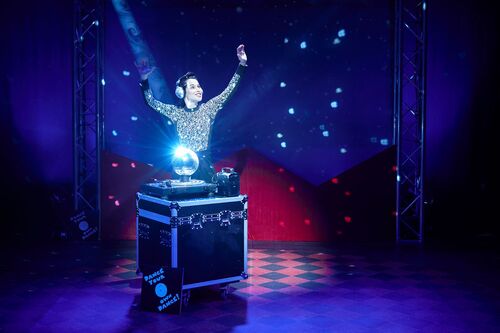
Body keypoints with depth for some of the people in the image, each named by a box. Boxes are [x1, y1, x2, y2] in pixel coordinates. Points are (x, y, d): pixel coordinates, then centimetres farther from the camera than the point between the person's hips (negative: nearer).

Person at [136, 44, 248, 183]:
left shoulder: (208, 108, 5)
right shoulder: (176, 112, 6)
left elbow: (229, 91, 1)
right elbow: (151, 102, 4)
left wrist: (242, 64, -5)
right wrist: (144, 79, -8)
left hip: (204, 163, 0)